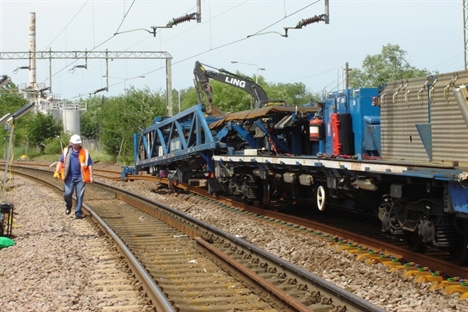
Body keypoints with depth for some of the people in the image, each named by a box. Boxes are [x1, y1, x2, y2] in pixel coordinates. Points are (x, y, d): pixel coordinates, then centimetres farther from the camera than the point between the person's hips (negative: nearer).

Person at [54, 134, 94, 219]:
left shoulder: (85, 152, 5)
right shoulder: (66, 151, 7)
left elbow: (90, 165, 6)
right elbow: (60, 162, 8)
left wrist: (91, 177, 1)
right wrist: (57, 172, -5)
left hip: (80, 177, 0)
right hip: (69, 177, 0)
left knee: (80, 195, -1)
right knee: (67, 193, -7)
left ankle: (78, 213, 8)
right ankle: (68, 206, 24)